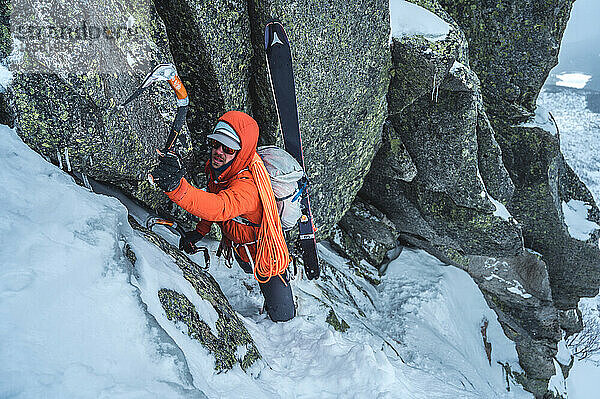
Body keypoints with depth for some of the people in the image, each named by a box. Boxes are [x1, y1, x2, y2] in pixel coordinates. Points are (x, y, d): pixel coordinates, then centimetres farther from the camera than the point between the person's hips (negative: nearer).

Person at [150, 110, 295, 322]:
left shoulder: (248, 185, -43)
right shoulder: (217, 166, -15)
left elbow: (219, 208, -63)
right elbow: (212, 197, 4)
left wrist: (178, 187, -79)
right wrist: (199, 232, -4)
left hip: (264, 255, -6)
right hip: (236, 247, 7)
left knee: (282, 317, 12)